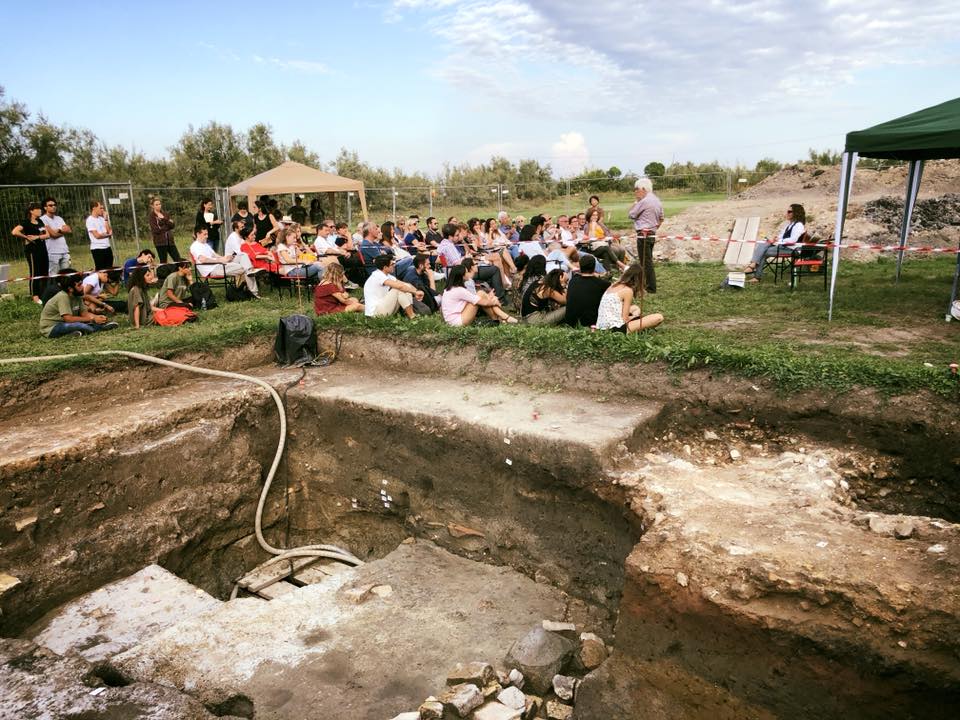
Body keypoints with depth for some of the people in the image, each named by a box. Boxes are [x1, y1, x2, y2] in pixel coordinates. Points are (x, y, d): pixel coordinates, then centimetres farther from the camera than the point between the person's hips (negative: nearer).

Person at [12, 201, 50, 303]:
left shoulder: (40, 221, 13)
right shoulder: (26, 223, -9)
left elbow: (47, 234, 6)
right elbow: (14, 232, -23)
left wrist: (37, 237, -10)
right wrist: (26, 238, -11)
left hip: (42, 249, 7)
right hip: (32, 250, -7)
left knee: (44, 273, 9)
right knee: (34, 274, -4)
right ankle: (35, 297, 0)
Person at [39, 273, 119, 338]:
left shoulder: (78, 296, 0)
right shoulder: (63, 297, -24)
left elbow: (84, 313, 2)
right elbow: (68, 319, -30)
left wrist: (97, 317, -19)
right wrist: (92, 319, -27)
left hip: (64, 323, 9)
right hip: (50, 328, -9)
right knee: (80, 325, -31)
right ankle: (102, 326, -14)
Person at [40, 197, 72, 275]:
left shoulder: (59, 218, 17)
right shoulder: (43, 219, -3)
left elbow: (69, 230, 5)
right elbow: (53, 234, -12)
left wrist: (59, 230, -8)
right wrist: (64, 230, 3)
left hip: (64, 251, 6)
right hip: (53, 252, -6)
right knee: (53, 277, -6)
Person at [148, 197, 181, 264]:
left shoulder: (166, 214, 13)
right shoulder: (151, 216, -1)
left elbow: (172, 225, 2)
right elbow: (156, 230, -11)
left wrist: (164, 219, -11)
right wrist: (167, 227, -8)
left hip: (170, 240, 4)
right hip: (160, 242, -4)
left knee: (178, 259, -2)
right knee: (163, 262, -2)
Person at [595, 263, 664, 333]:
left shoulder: (614, 285, 11)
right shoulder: (628, 291, -10)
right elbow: (625, 319, -9)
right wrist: (635, 316, 8)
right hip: (616, 328, -9)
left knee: (635, 308, 35)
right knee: (658, 317, -10)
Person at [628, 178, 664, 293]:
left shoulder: (644, 201, -16)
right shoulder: (657, 201, 13)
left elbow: (631, 214, -9)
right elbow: (661, 219, 20)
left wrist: (636, 202, 0)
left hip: (643, 235, -9)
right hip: (652, 235, 9)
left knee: (646, 263, -4)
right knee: (648, 261, 17)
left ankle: (651, 288, -2)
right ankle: (650, 284, 23)